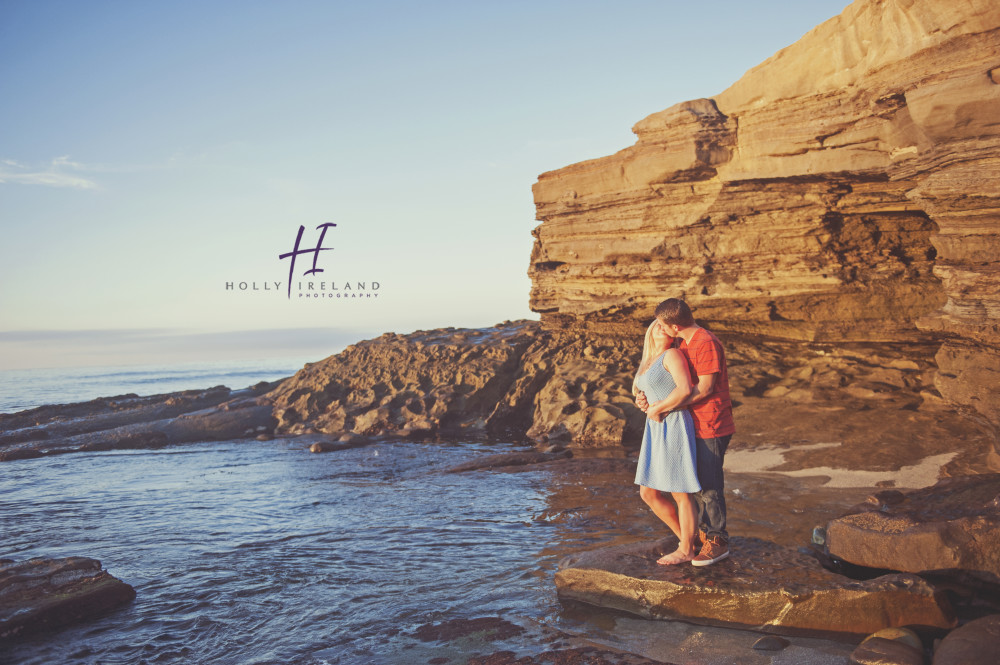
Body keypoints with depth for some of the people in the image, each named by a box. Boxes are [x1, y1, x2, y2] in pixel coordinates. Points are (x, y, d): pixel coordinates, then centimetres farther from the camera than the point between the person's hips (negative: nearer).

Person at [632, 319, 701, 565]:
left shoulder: (672, 355, -9)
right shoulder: (647, 363, 16)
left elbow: (685, 389, -22)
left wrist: (657, 409, -12)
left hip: (674, 429, -9)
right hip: (655, 431, 9)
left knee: (680, 494, 3)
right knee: (648, 494, 11)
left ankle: (686, 550, 20)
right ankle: (686, 538, 27)